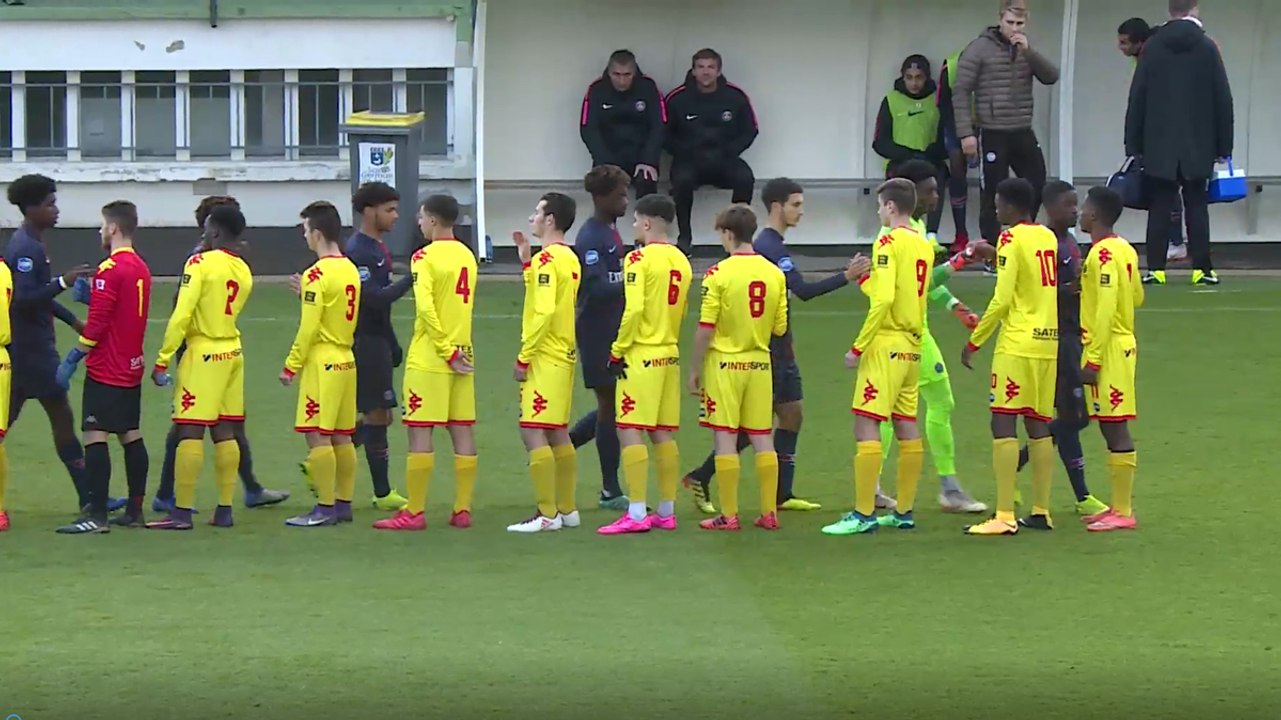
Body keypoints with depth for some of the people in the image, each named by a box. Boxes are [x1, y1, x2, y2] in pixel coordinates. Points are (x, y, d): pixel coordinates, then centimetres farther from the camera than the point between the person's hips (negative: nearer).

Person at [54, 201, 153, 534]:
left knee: (95, 436, -9)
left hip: (105, 369, -9)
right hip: (132, 368, 9)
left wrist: (72, 359, -13)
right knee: (130, 435, 13)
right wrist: (91, 293, 13)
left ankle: (97, 515, -13)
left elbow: (97, 323, -19)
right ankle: (135, 510, 15)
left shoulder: (110, 269, -15)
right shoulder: (141, 268, 11)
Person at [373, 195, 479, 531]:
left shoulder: (425, 257, -10)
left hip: (428, 357, -7)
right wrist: (455, 350, 14)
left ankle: (414, 512, -5)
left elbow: (425, 307, -20)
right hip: (463, 357, 7)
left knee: (420, 432, -4)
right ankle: (462, 510, 8)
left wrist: (447, 351, -16)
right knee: (462, 432, 6)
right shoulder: (467, 255, 12)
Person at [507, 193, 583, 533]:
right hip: (564, 355, 10)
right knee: (558, 433, 14)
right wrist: (526, 261, 17)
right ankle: (567, 510, 18)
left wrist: (523, 358, -16)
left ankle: (547, 515, -10)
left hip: (544, 357, -10)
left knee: (533, 432, -8)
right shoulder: (569, 258, 13)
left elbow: (544, 311, -20)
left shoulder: (547, 258, -14)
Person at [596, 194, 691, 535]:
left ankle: (636, 513, -12)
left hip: (641, 355, -8)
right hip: (670, 354, 8)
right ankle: (666, 511, 14)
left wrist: (617, 352, -10)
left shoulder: (640, 258, -12)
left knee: (630, 430, -7)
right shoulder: (681, 261, 11)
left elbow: (633, 309, -18)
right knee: (664, 433, 11)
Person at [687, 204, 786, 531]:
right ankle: (769, 513, 11)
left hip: (724, 363, -4)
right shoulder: (775, 273, 2)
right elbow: (780, 328, 5)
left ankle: (728, 515, 0)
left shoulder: (719, 273, -12)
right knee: (762, 438, 9)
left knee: (725, 438, 0)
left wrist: (695, 369, -4)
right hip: (760, 363, 4)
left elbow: (705, 329, -13)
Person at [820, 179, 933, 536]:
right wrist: (863, 277, 28)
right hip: (912, 346, 9)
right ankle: (904, 511, 16)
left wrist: (858, 346, -16)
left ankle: (863, 514, -12)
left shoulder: (889, 243, -11)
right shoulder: (924, 245, 12)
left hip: (885, 344, -9)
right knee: (906, 427, 12)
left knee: (866, 425, -8)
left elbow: (883, 299, -20)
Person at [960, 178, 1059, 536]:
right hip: (1048, 343, 8)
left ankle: (1004, 516, -14)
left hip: (1018, 345, -8)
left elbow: (1002, 300, -14)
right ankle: (1041, 511, 13)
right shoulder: (1048, 237, 12)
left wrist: (974, 342, -6)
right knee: (1039, 426, 12)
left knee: (1003, 424, -8)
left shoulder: (1011, 240, -9)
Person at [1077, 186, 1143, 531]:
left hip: (1108, 348, -10)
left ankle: (1123, 512, -7)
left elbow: (1105, 310, -21)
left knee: (1115, 427, -8)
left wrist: (1093, 360, -20)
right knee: (1113, 426, 13)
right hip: (1123, 344, 10)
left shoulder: (1103, 254, -16)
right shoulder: (1125, 250, 12)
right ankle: (1120, 505, 18)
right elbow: (1136, 297, 21)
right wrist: (1088, 289, 19)